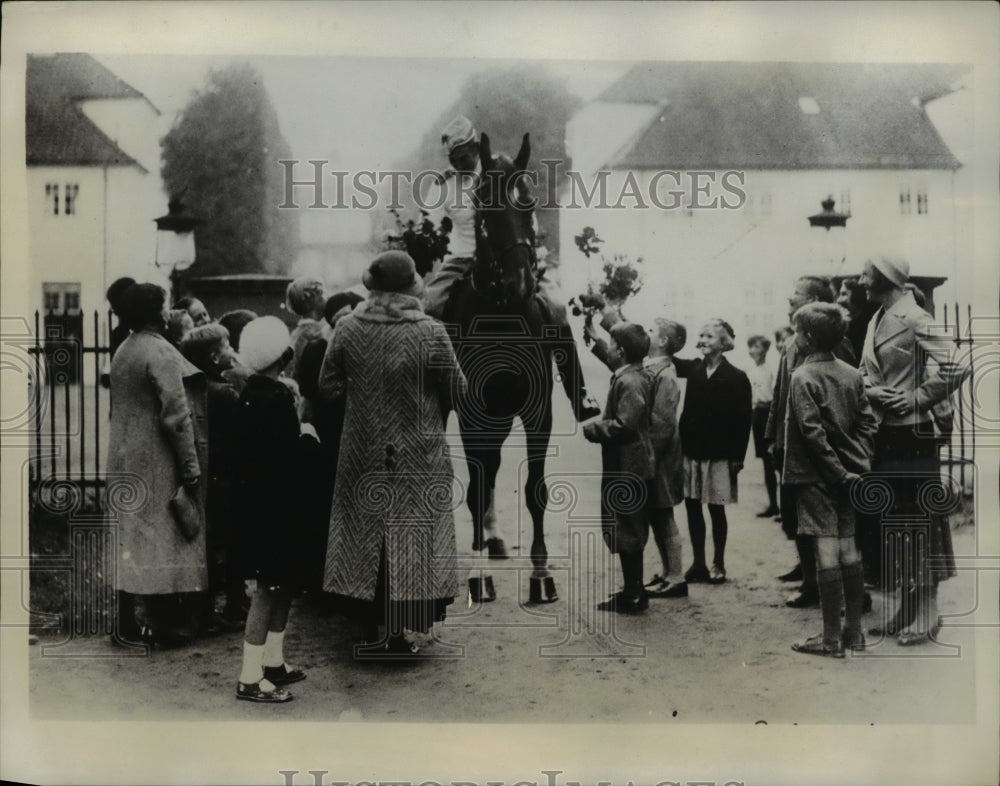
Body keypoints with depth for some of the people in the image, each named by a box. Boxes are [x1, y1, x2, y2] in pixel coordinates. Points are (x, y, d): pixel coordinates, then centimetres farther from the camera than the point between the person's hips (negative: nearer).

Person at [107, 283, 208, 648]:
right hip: (158, 462, -8)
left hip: (127, 460, 8)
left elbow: (122, 407, 15)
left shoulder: (122, 351, 10)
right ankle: (165, 624, 7)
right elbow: (176, 416, -20)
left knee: (134, 537, 13)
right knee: (164, 539, 0)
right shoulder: (161, 352, -17)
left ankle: (127, 622, 19)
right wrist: (192, 467, -16)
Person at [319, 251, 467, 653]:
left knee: (364, 532, 13)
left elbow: (327, 385, 1)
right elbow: (456, 390, -7)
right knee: (409, 536, 8)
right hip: (417, 456, -2)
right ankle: (399, 634, 12)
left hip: (362, 454, 2)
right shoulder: (430, 331, -13)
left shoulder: (347, 328, -5)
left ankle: (371, 632, 19)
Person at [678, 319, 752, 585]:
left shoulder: (736, 378, -7)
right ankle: (698, 563, 19)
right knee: (692, 506, 8)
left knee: (716, 509, 5)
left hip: (719, 454, -4)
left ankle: (718, 564, 19)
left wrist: (737, 457, -11)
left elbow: (743, 421, -8)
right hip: (691, 450, 4)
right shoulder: (694, 369, 7)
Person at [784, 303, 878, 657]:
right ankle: (853, 631, 18)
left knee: (827, 554, -4)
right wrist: (859, 463, 1)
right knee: (849, 551, 11)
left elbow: (812, 432, -18)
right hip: (848, 475, 6)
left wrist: (838, 472, -13)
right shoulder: (852, 374, 7)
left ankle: (831, 638, 2)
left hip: (818, 477, -6)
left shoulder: (803, 377, -12)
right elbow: (867, 422, 4)